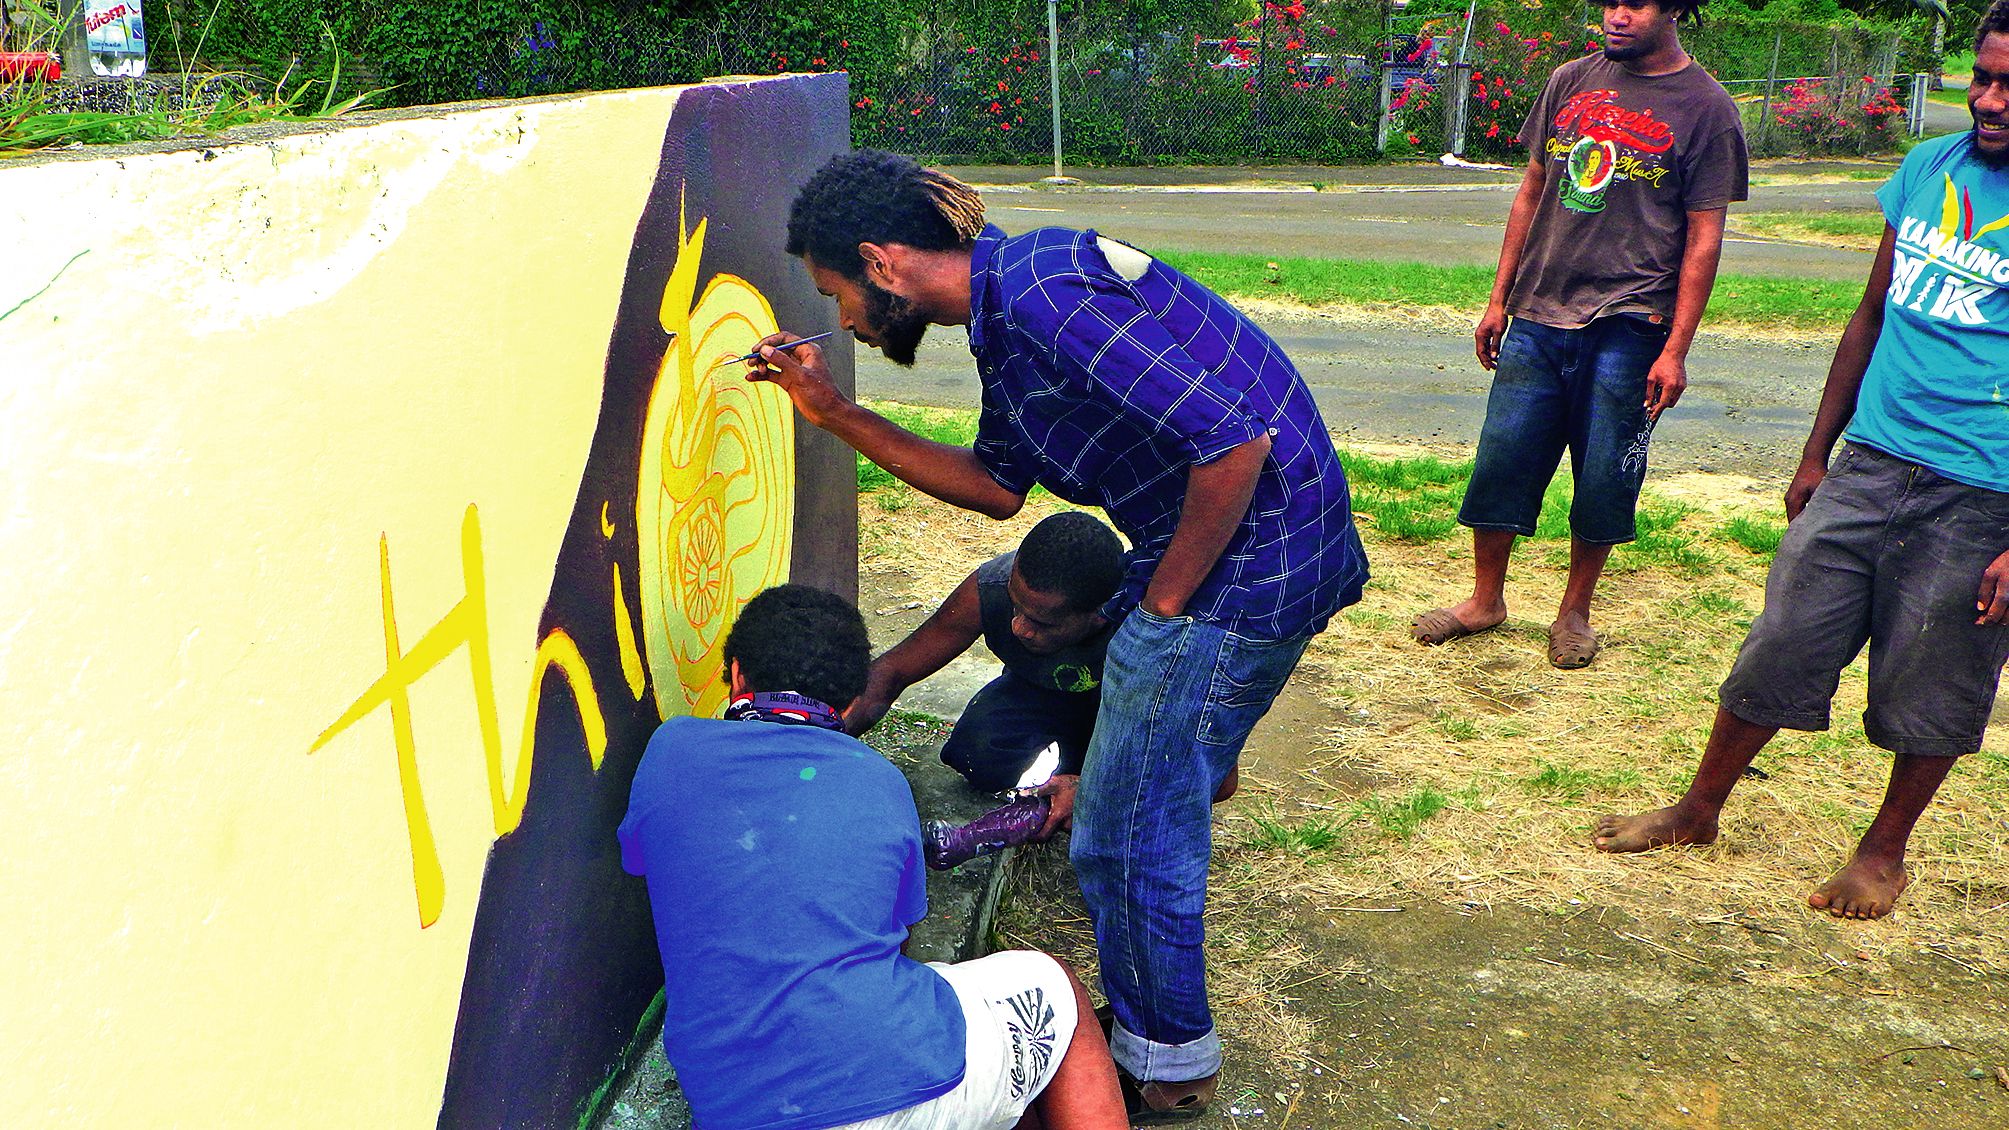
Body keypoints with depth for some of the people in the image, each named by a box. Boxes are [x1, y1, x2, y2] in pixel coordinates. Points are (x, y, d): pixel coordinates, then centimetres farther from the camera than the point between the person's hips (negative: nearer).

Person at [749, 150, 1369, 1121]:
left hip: (1244, 562, -10)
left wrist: (1162, 605, -15)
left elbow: (1235, 443, -28)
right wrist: (835, 414, 15)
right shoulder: (1007, 307, 10)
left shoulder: (1045, 297, -24)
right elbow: (997, 486, 20)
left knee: (1129, 834, 3)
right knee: (1154, 800, 23)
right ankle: (1150, 1017, 43)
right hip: (1262, 557, 10)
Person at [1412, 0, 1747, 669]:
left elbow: (1704, 238, -4)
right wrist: (1499, 299, 11)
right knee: (1501, 458, 5)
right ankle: (1485, 601, 21)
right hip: (1537, 316, 4)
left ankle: (1574, 612, 22)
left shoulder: (1704, 106, -2)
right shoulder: (1572, 81, 10)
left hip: (1626, 329, -3)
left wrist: (1675, 350, -9)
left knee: (1603, 481, 3)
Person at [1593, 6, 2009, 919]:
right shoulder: (1927, 169, 6)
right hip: (1869, 464, 4)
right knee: (1780, 647, 8)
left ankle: (1885, 848, 32)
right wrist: (1816, 454, 17)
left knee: (1928, 695, 9)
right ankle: (1697, 811, 25)